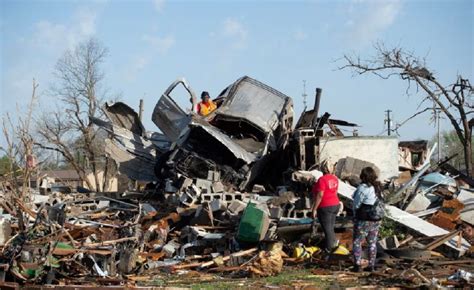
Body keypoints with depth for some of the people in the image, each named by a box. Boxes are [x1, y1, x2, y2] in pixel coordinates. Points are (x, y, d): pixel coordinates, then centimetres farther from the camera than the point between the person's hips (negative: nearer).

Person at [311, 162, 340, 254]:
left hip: (325, 207, -8)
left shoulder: (322, 179, -20)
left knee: (327, 229, 1)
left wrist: (314, 209, -16)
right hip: (335, 205, 8)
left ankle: (329, 250, 8)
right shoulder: (335, 178, 4)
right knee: (331, 228, 19)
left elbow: (319, 195, -21)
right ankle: (334, 245, 26)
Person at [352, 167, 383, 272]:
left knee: (357, 242, 6)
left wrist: (355, 215, 5)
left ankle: (357, 265, 1)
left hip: (363, 220, -6)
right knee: (372, 243, 14)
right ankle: (371, 266, 16)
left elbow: (356, 204, -12)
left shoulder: (362, 188, -18)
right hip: (376, 220, 6)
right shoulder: (378, 187, 3)